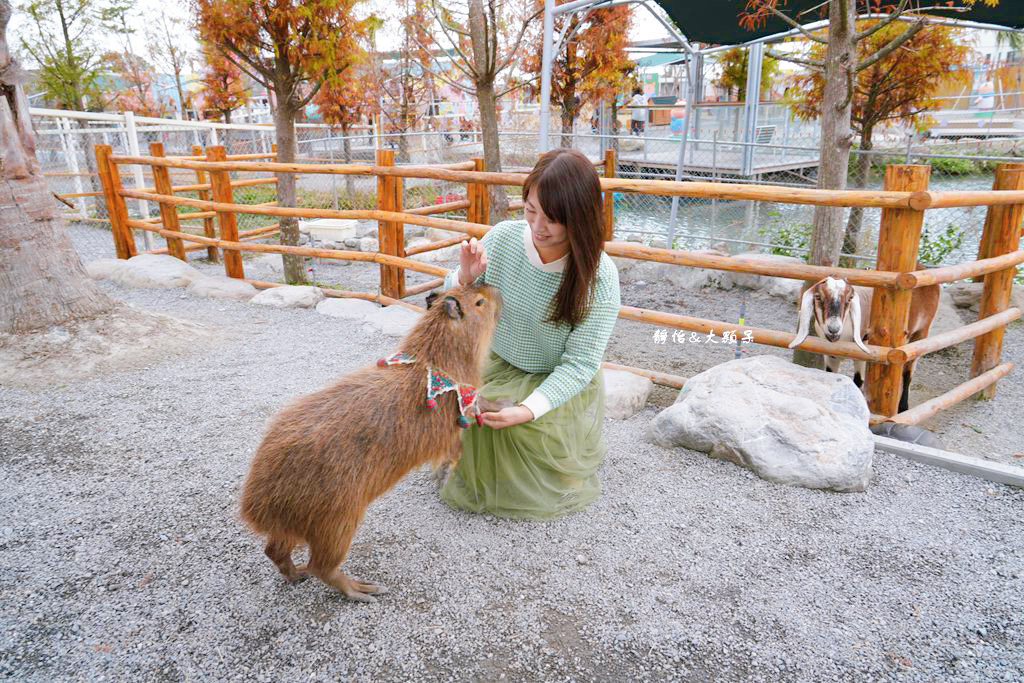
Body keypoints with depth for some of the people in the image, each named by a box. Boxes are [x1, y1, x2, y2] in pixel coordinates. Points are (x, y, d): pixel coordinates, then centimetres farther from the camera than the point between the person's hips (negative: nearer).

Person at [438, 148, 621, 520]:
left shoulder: (599, 276, -24)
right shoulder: (503, 238, -16)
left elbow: (579, 363, -19)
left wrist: (529, 409, -33)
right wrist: (465, 277, -25)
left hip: (561, 384, -2)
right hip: (498, 367, 3)